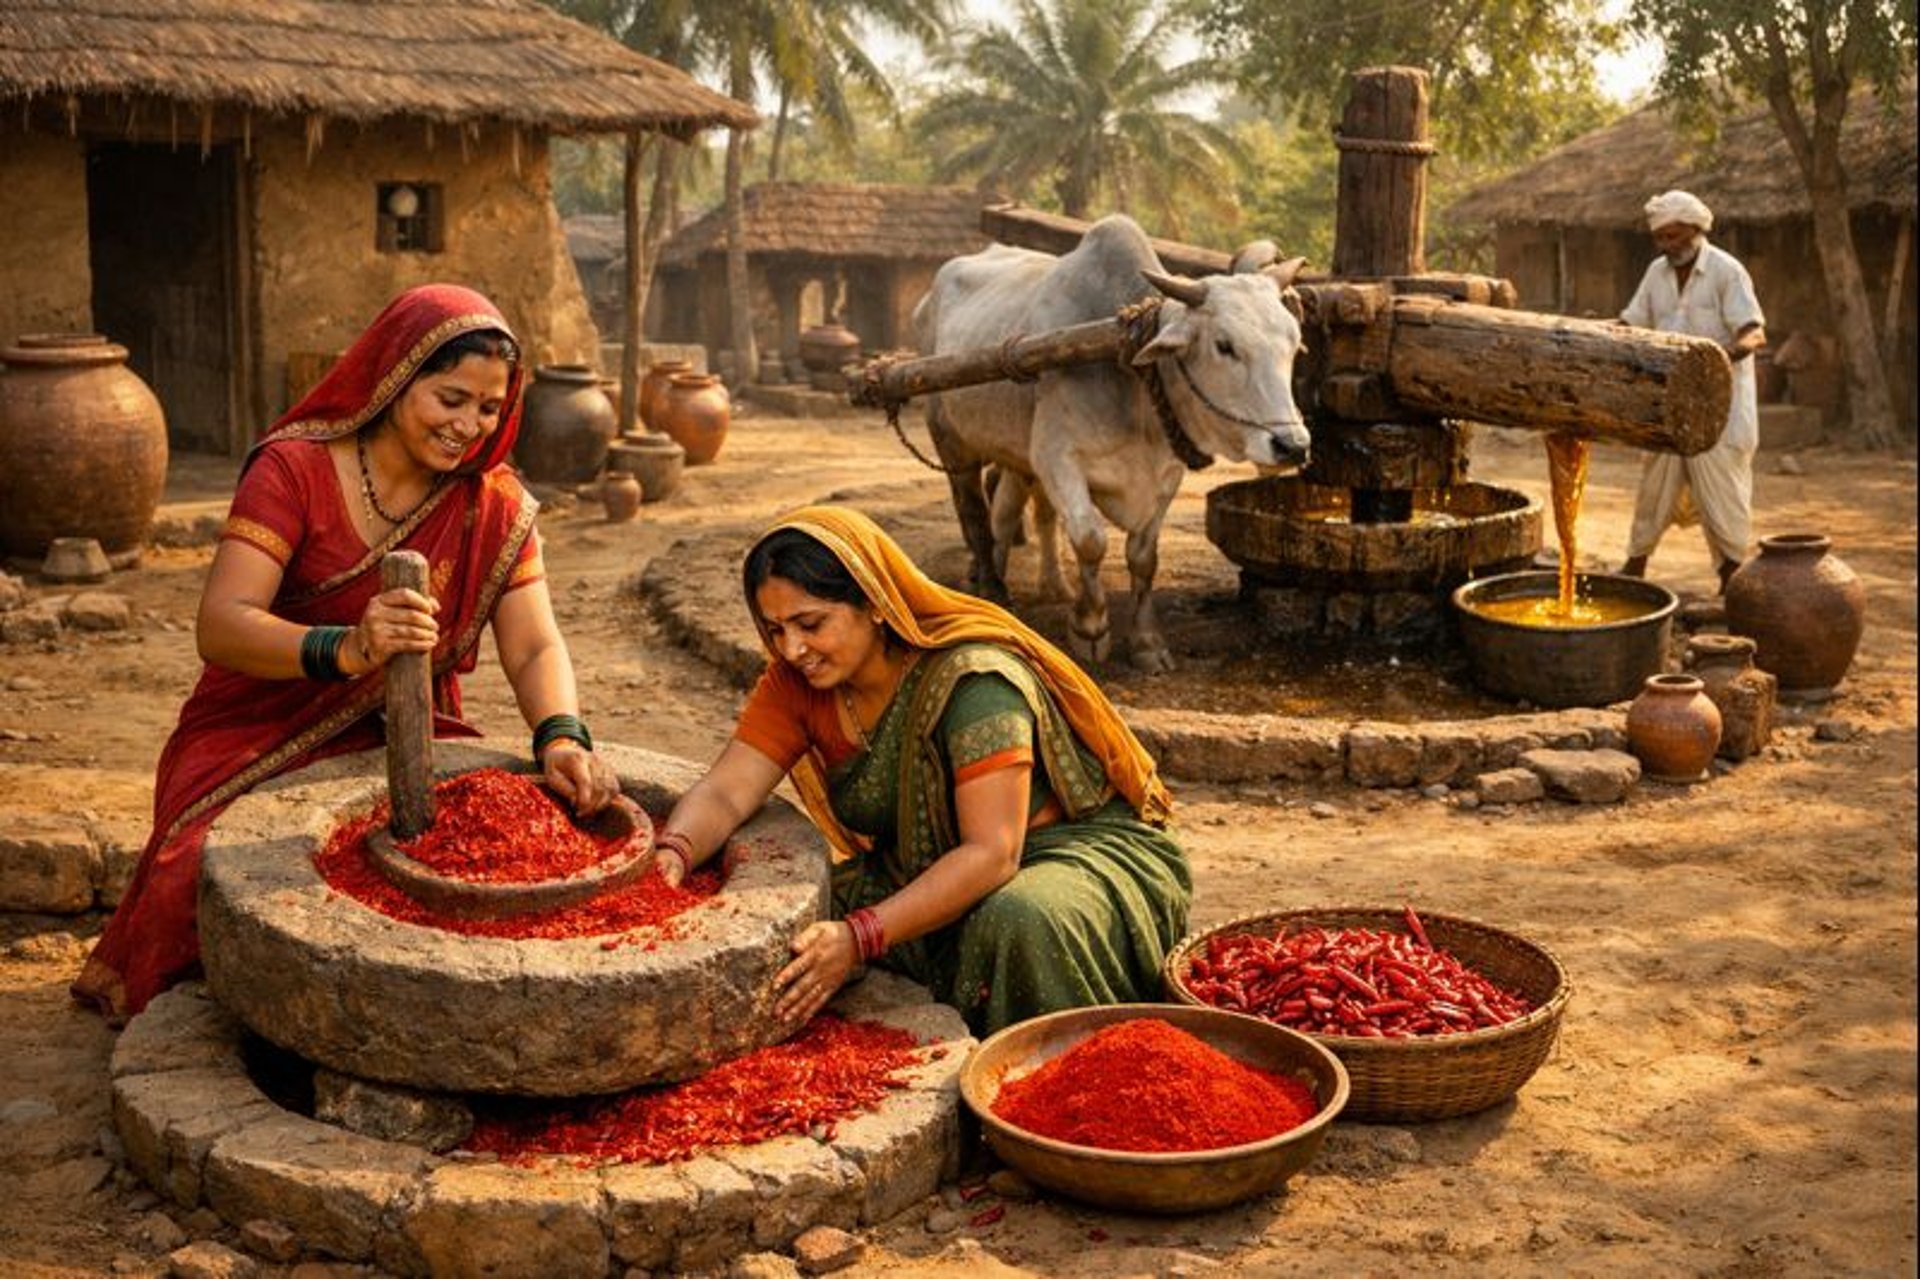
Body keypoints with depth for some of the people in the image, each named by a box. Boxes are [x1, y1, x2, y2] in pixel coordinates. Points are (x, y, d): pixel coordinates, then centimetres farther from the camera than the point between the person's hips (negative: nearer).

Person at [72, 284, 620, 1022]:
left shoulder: (494, 503, 2)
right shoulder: (294, 470, -11)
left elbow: (535, 647, -7)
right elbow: (219, 627, -23)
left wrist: (562, 739, -30)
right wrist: (346, 649, -44)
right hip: (260, 742, -3)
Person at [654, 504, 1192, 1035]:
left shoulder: (975, 680, -27)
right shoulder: (798, 682, -6)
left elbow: (992, 853, -32)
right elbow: (724, 792, -13)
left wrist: (861, 937, -41)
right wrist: (672, 854, -37)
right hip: (928, 873, 6)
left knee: (1022, 921, -40)